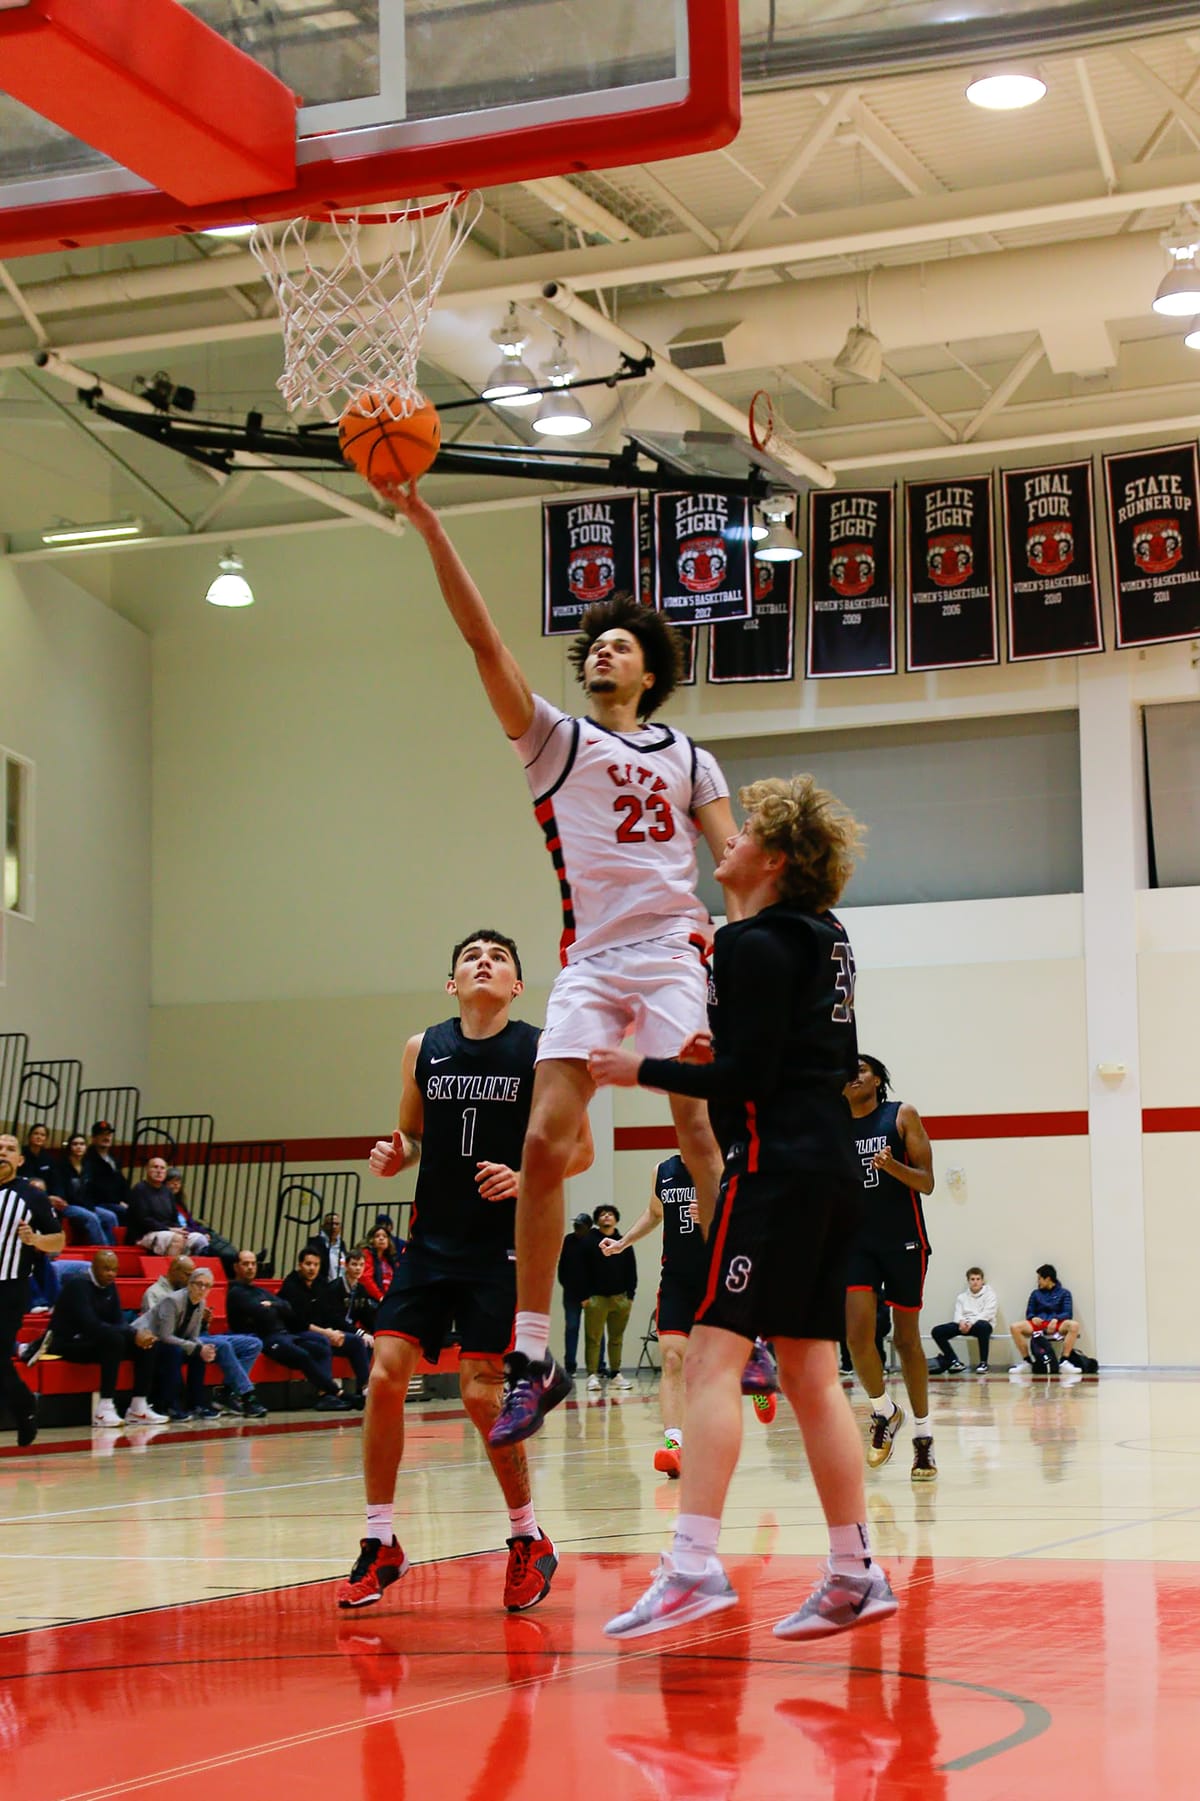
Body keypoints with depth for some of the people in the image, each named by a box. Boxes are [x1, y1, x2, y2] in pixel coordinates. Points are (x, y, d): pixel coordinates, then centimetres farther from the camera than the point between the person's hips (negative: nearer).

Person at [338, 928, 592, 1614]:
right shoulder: (423, 1049, 7)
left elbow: (581, 1148, 0)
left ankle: (530, 1541, 12)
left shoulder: (542, 1053, -4)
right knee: (386, 1375, -7)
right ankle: (381, 1544, 6)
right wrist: (394, 1157, -4)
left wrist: (525, 1177, -17)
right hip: (431, 1240, 4)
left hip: (502, 1247, -4)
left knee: (482, 1392, -8)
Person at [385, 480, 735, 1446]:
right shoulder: (554, 737, 14)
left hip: (676, 951, 0)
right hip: (589, 960, 0)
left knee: (704, 1133, -12)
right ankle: (534, 1358, -3)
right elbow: (483, 637, 5)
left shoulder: (688, 757, 18)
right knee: (545, 1145, -9)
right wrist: (429, 526, -3)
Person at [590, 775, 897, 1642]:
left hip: (776, 1164, -10)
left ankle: (695, 1564, -21)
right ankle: (855, 1574, 14)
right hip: (831, 1164, 10)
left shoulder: (756, 945, -11)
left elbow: (745, 1079, -16)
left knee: (713, 1361, -13)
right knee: (812, 1377, 11)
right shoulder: (826, 937, 16)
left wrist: (645, 1070, -6)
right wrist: (726, 1049, 17)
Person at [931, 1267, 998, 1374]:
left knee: (982, 1326, -44)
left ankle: (983, 1363, -31)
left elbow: (987, 1313, -6)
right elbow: (958, 1313, 9)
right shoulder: (962, 1297, 21)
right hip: (964, 1324, 4)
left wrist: (972, 1323, -21)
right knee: (937, 1331, -17)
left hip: (981, 1323, -4)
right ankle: (955, 1362, -15)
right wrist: (961, 1321, -17)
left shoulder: (989, 1294, 9)